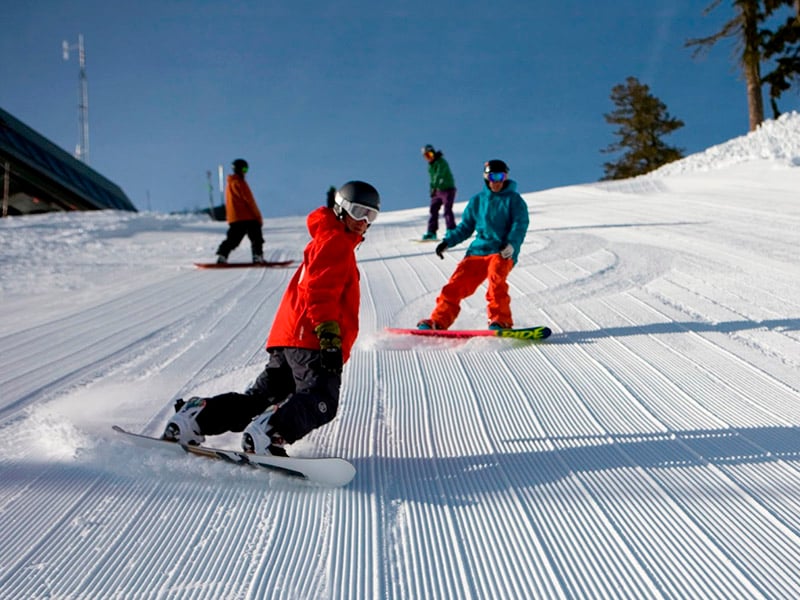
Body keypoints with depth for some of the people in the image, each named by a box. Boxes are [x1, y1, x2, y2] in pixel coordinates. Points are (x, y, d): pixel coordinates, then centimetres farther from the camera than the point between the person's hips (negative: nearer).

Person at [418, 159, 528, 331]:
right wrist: (448, 241, 8)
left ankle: (501, 321, -30)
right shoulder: (477, 201, 17)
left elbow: (520, 226, -7)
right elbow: (465, 227, 22)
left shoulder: (513, 199, 5)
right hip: (478, 250, 4)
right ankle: (438, 321, 0)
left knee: (495, 275, -32)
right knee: (456, 284, -8)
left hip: (503, 252, -4)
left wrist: (512, 244, -26)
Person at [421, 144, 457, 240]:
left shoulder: (441, 162, -18)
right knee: (433, 209, 4)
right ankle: (431, 232, 7)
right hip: (438, 191, 8)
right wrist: (432, 189, 15)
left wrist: (434, 187, -44)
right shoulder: (430, 164, 10)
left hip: (448, 189, -8)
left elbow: (439, 175, -32)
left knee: (447, 210, -13)